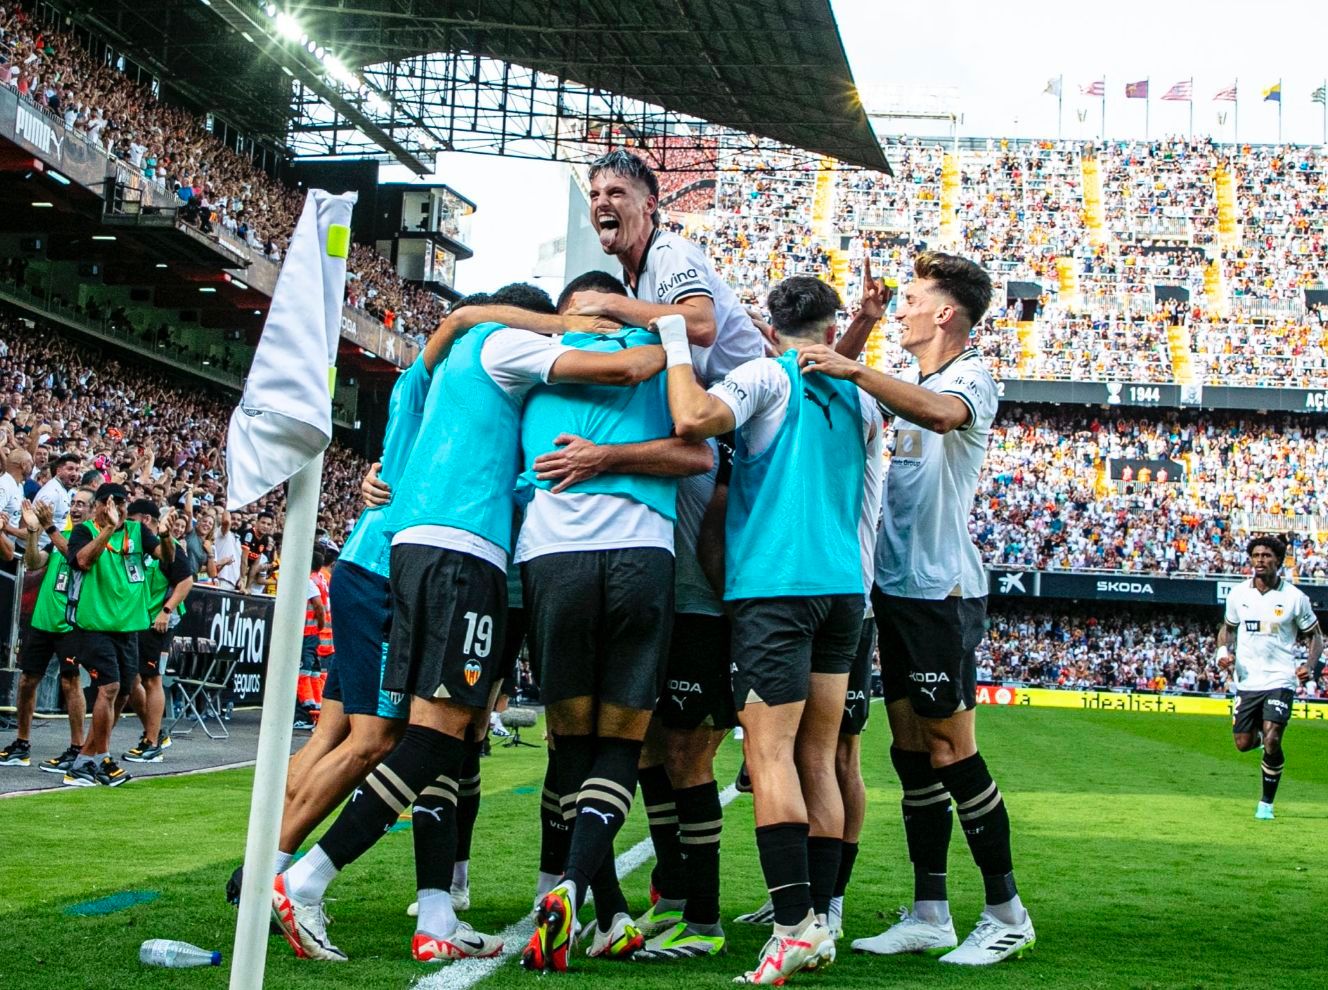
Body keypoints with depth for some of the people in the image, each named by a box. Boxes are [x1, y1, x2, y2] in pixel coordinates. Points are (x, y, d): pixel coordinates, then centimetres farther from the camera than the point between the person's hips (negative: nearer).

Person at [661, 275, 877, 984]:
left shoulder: (769, 375, -2)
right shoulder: (858, 399, 17)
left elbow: (694, 420, -17)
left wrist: (675, 349, -5)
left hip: (775, 581, -7)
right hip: (843, 584, 7)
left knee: (769, 751, -9)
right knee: (817, 758, 9)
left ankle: (794, 924, -16)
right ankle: (819, 920, 10)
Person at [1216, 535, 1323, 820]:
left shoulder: (1295, 597, -5)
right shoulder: (1238, 594, 2)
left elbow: (1315, 635, 6)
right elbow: (1228, 627, 18)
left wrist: (1310, 665, -12)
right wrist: (1224, 651, -3)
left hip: (1280, 680, -3)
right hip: (1247, 681, 3)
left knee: (1271, 742, -15)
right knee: (1243, 744, 6)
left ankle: (1266, 803, 5)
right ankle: (1262, 733, 44)